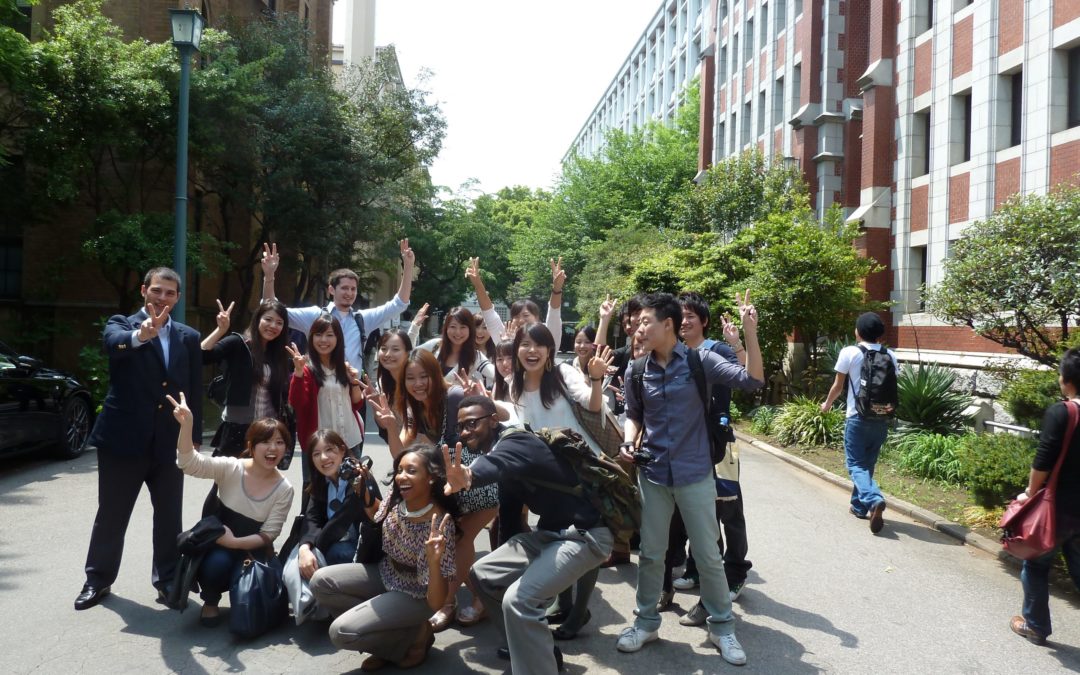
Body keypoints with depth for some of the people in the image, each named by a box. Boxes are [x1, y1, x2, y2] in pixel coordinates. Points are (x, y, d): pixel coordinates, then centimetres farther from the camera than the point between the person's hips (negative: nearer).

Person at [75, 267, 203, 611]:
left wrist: (193, 439, 2)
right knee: (111, 515, 10)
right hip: (124, 437, -2)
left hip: (170, 441, 2)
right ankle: (98, 579, 27)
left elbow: (196, 392, 7)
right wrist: (140, 336, -49)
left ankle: (167, 580, 23)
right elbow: (113, 343, -26)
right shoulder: (121, 324, -1)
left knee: (169, 516, 9)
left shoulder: (189, 337, 7)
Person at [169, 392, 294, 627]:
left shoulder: (284, 489, -12)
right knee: (217, 563, -34)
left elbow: (268, 535, -10)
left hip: (252, 551, 1)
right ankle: (210, 602, 1)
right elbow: (189, 463, -30)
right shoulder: (230, 468, -15)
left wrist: (234, 542, -26)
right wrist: (186, 425, -46)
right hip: (218, 545, -1)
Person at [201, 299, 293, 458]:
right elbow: (200, 356, -19)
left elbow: (285, 395, 11)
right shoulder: (237, 344, -4)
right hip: (237, 429, -5)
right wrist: (221, 330, -26)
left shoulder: (278, 354, 11)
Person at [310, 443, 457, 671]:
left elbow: (436, 602, -31)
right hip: (386, 574, 7)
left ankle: (414, 635, 2)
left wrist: (434, 560, -49)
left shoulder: (439, 524, -32)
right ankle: (385, 633, 3)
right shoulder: (396, 497, -13)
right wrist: (363, 490, -3)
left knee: (341, 632, -20)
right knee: (321, 581, -6)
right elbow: (378, 516, 16)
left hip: (413, 595, -7)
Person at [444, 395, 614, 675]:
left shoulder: (516, 442, -20)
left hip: (583, 535, -10)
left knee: (518, 599, -28)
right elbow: (509, 509, 17)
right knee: (483, 575, 13)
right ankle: (535, 647, 28)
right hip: (550, 531, 10)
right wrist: (507, 555, 24)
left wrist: (468, 477, -66)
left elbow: (495, 464, -46)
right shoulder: (500, 450, 9)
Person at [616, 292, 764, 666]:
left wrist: (750, 331, -24)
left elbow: (752, 379, -15)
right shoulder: (636, 371, -1)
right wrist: (629, 441, -7)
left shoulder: (700, 362, -9)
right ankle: (646, 621, 30)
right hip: (652, 473, 3)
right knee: (651, 553, 13)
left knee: (708, 555, 8)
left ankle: (722, 625, 26)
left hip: (695, 473, -2)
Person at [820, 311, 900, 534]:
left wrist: (827, 404, 18)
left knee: (856, 464, 0)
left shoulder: (849, 352, -7)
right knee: (868, 464, 17)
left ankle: (874, 501, -24)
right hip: (882, 418, 4)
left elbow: (838, 386, 0)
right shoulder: (890, 356, 4)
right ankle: (859, 506, 27)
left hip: (858, 417, -4)